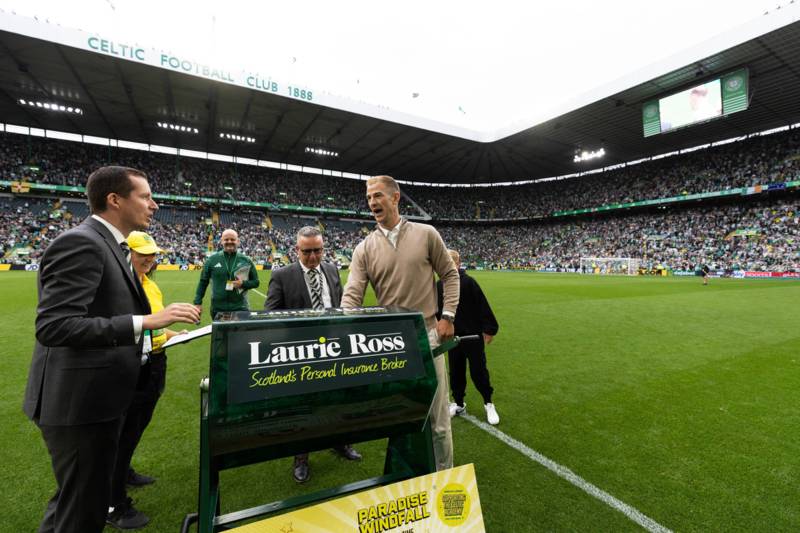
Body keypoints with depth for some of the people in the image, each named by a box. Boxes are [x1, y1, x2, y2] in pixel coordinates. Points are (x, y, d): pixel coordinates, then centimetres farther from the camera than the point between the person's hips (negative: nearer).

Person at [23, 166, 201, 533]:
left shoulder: (105, 244, 11)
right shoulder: (80, 243, -20)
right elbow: (54, 327, -28)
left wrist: (147, 336, 12)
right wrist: (145, 321, -31)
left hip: (91, 397, 10)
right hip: (81, 401, -10)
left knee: (74, 499, 27)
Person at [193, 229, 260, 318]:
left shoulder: (246, 260, 1)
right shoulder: (212, 259, 1)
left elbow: (255, 282, 6)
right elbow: (203, 282, 7)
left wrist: (243, 283, -13)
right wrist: (198, 302, 2)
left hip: (241, 309, 0)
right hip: (217, 309, 1)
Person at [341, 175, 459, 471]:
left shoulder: (426, 234, -1)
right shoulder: (364, 249, -1)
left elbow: (450, 275, 5)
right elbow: (352, 296, -9)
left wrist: (448, 316, -3)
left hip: (427, 333, -1)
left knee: (437, 414, 9)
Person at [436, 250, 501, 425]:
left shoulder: (468, 282, -14)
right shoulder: (439, 285, 0)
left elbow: (482, 306, -13)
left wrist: (489, 329, -13)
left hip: (473, 335, -4)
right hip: (453, 337, 4)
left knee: (478, 372, 4)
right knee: (456, 372, 14)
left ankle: (488, 404, 25)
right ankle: (458, 403, 32)